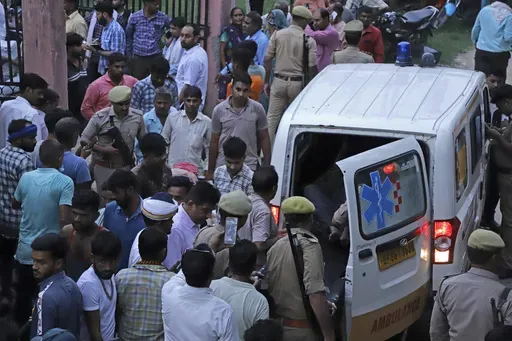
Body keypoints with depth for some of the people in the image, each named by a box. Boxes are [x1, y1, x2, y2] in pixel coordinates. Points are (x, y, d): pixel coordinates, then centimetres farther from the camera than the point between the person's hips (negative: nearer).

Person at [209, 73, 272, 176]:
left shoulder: (257, 109, -3)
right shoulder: (219, 110, -1)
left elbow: (264, 139, 4)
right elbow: (214, 142, 5)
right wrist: (210, 171, 6)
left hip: (250, 167, -1)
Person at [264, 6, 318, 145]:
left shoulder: (278, 35, 0)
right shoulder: (309, 40, -7)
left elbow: (267, 59, 1)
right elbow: (312, 67, -9)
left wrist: (267, 81, 9)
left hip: (279, 81, 1)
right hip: (298, 83, -1)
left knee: (272, 117, 6)